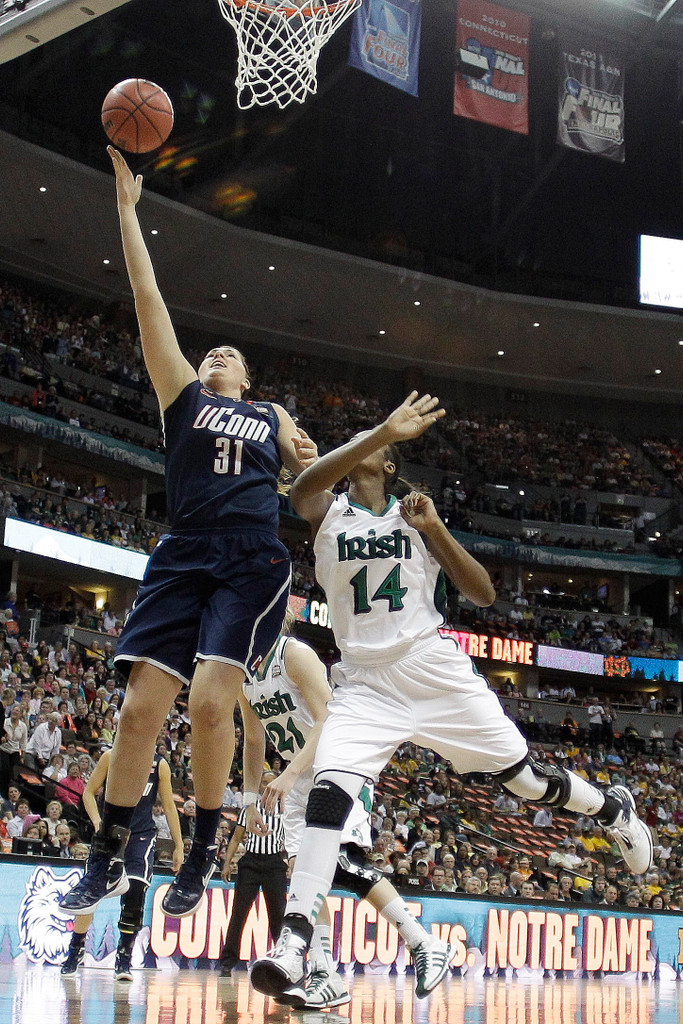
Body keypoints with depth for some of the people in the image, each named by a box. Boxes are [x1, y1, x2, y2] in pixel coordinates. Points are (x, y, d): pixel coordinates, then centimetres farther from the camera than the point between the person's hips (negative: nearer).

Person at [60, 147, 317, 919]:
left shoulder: (272, 418, 22)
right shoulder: (182, 396, 18)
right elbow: (148, 298, 15)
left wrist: (314, 463, 6)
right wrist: (126, 208, 12)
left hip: (253, 565, -1)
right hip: (183, 559, 1)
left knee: (209, 701, -18)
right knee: (140, 707, -7)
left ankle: (203, 853, -1)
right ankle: (108, 861, 6)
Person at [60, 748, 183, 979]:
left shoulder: (160, 765, 3)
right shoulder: (111, 757, -1)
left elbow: (169, 807, 9)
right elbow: (89, 792, 4)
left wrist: (178, 846, 7)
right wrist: (98, 823, -12)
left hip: (141, 835, 0)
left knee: (134, 893, -16)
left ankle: (123, 960, -6)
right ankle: (75, 951, 21)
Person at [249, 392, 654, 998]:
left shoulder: (414, 516, 7)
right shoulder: (328, 513, 4)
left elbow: (484, 595, 2)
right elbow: (302, 488, -23)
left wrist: (434, 528, -10)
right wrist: (384, 429, -31)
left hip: (435, 671, 1)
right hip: (365, 682, -1)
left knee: (526, 778, 7)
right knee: (329, 790, -23)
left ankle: (613, 809, 38)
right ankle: (293, 942, -26)